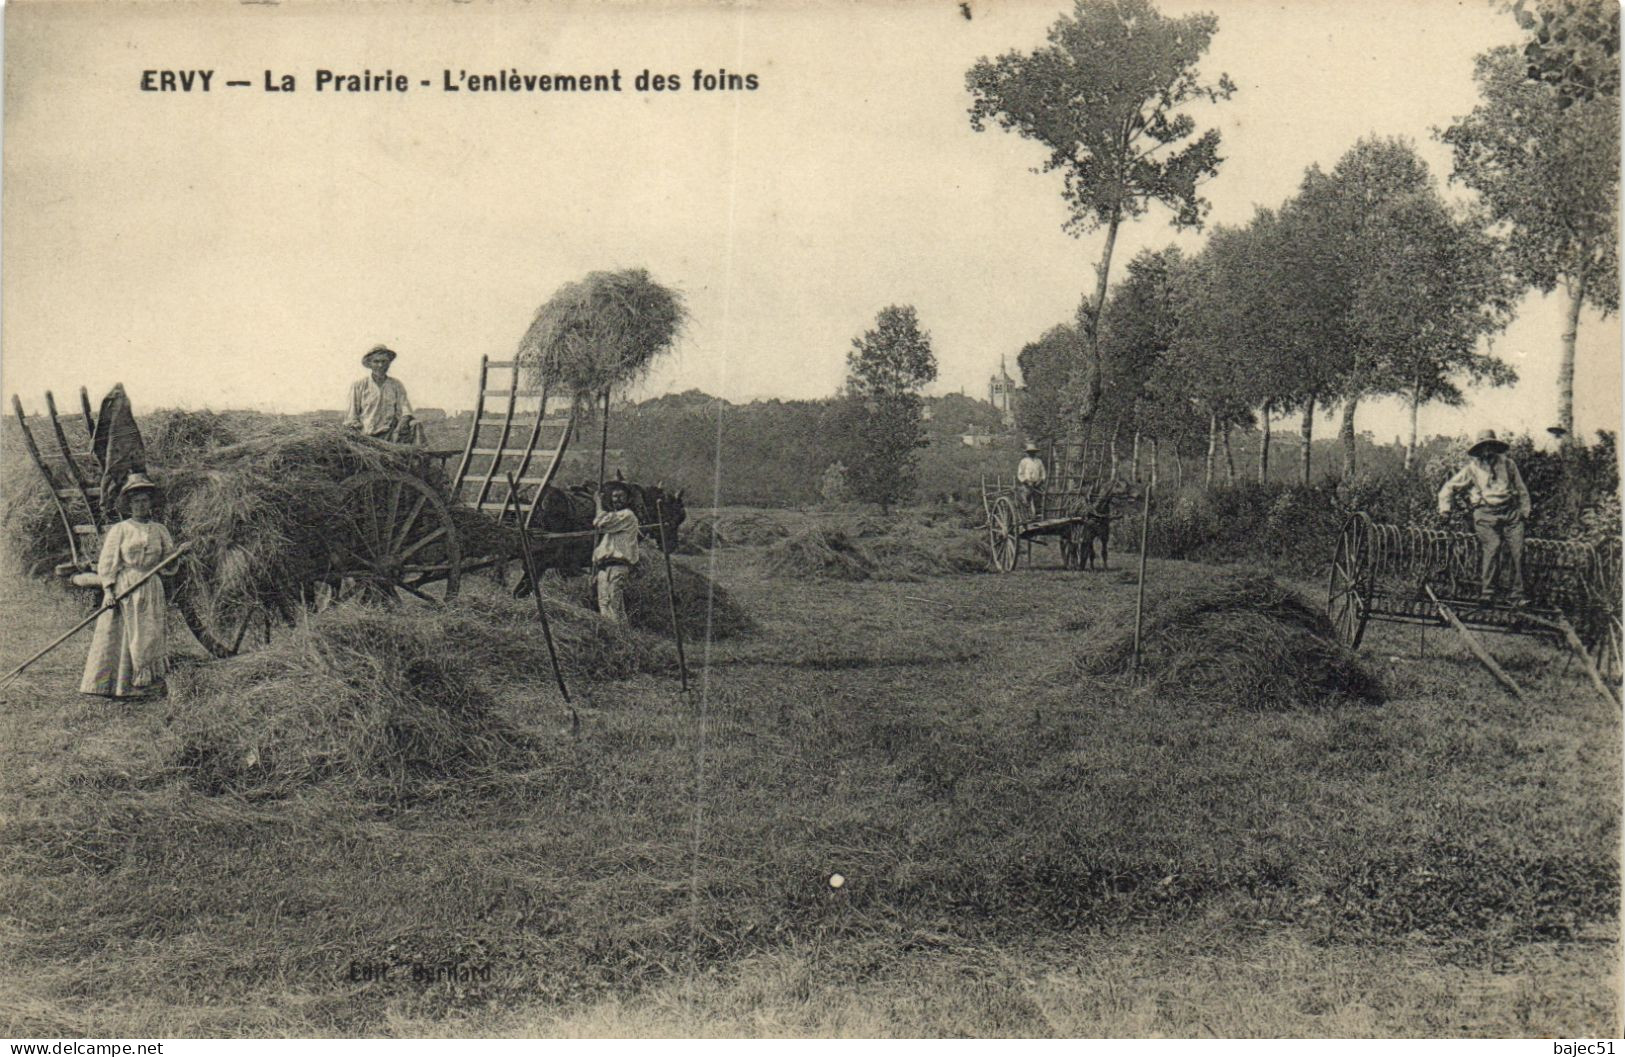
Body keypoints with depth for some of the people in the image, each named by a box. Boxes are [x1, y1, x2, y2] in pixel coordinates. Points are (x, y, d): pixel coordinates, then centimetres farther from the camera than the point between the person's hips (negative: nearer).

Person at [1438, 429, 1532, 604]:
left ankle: (1516, 595, 1)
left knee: (1517, 552, -6)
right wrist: (1444, 507, 6)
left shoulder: (1508, 464, 14)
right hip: (1485, 514, -2)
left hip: (1511, 513, 3)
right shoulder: (1471, 468, 9)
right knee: (1491, 548, -19)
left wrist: (1525, 511, 15)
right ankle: (1485, 593, -16)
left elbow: (1521, 489, 22)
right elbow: (1449, 487, 16)